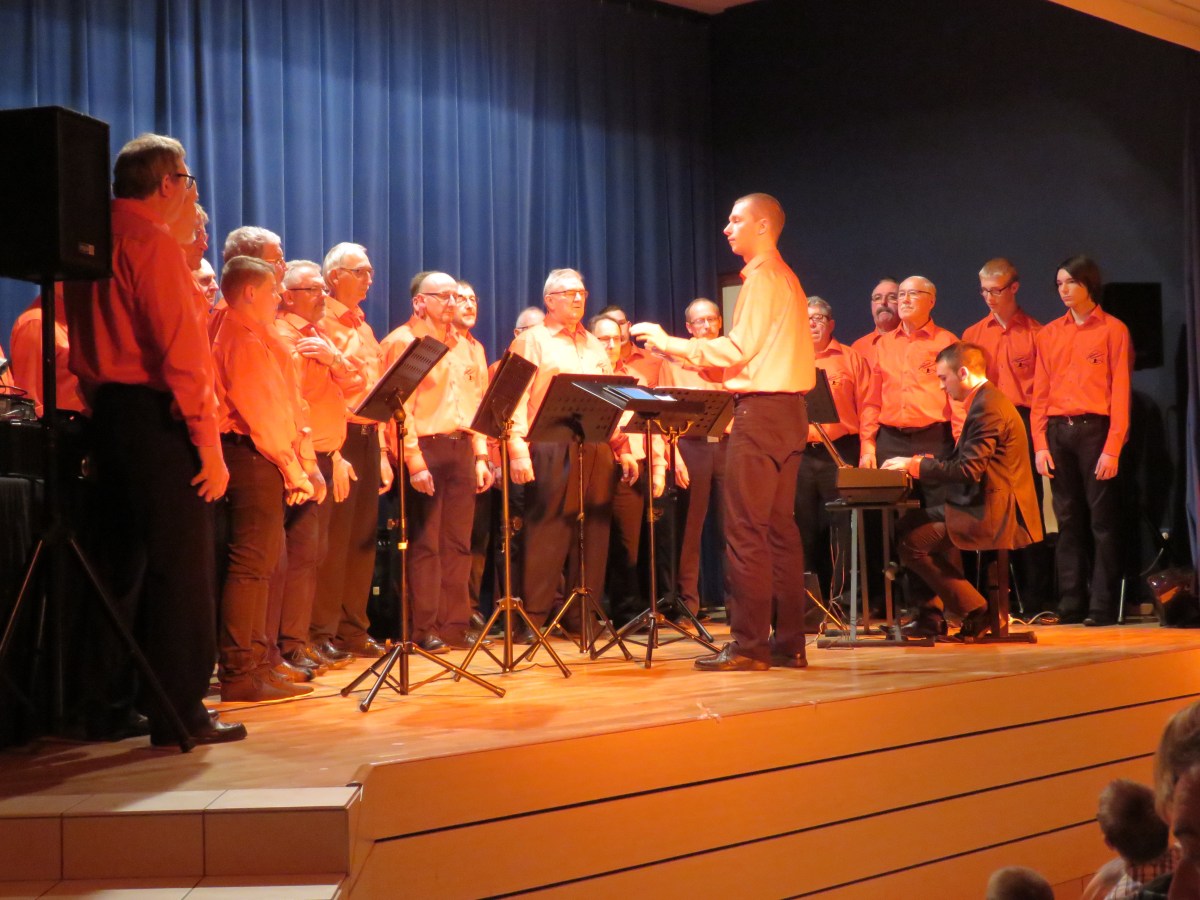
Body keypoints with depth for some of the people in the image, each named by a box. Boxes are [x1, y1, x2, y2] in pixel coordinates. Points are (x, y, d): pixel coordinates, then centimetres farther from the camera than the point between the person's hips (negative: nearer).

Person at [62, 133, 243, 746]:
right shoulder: (154, 245, -13)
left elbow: (88, 342, 17)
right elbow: (181, 352, -18)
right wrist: (209, 443, -17)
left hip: (106, 413, 9)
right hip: (156, 415, -9)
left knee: (127, 559, 15)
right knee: (180, 563, -3)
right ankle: (179, 712, 0)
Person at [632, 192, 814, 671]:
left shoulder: (762, 277, -9)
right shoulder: (786, 277, 20)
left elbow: (738, 348, -17)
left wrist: (670, 344, -12)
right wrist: (701, 359, 18)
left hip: (761, 409, -10)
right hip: (788, 410, 10)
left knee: (746, 530, -9)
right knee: (779, 527, 9)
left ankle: (749, 644, -9)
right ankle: (789, 643, 11)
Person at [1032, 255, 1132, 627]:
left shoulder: (1113, 330, 1)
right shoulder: (1049, 334, 13)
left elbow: (1120, 391, -4)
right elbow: (1040, 393, 11)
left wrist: (1113, 448, -12)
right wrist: (1040, 443, 1)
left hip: (1095, 429, -4)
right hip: (1058, 432, 4)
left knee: (1102, 519, -3)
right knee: (1068, 520, 6)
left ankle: (1103, 607, 0)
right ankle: (1071, 605, 9)